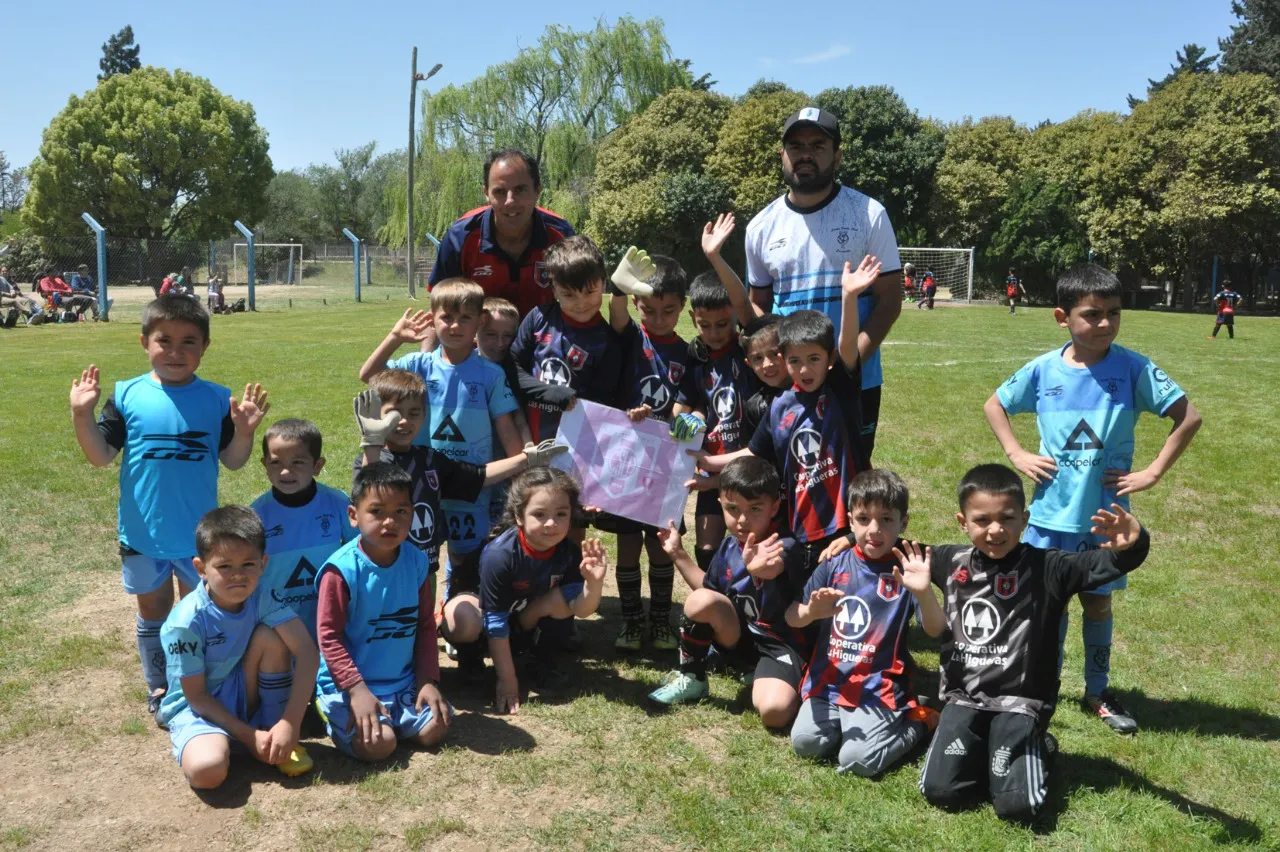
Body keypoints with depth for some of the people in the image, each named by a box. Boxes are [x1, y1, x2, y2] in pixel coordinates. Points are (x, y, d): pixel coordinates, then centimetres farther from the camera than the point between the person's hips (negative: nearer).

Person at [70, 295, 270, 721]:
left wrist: (244, 430, -22)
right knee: (152, 614, 18)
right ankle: (158, 689, 35)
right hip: (142, 536, 1)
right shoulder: (127, 395, -7)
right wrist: (82, 417, -20)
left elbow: (233, 461, -5)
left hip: (199, 537, 0)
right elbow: (101, 456, -6)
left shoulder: (217, 399, -7)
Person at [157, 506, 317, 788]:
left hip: (248, 696, 4)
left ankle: (277, 734, -7)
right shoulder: (186, 621, -23)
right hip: (200, 708, -4)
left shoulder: (261, 598, -15)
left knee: (270, 637, -24)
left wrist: (290, 723, -30)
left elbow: (307, 651, -23)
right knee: (207, 770, -35)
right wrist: (248, 735, -20)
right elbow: (196, 695, -16)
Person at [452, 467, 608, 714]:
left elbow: (580, 610, -24)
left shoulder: (569, 551, -22)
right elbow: (496, 623, -29)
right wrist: (507, 680, -26)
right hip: (483, 608, -4)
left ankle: (540, 656, 0)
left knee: (564, 600, -27)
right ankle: (471, 655, -2)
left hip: (527, 617, 4)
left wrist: (594, 583, -45)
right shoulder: (499, 555, -35)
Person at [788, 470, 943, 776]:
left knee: (857, 760, -17)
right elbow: (791, 618, 3)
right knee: (805, 743, -14)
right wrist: (812, 611, -21)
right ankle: (844, 719, 15)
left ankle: (917, 722, 9)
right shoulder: (836, 564, 1)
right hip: (829, 679, 3)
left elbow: (936, 631, -16)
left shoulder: (905, 569, -7)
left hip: (878, 687, -3)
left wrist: (923, 591, -35)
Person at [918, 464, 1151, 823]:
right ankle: (984, 751, 19)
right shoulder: (952, 563, 1)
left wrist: (1131, 547, -47)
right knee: (939, 790, -12)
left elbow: (1100, 563, -24)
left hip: (1020, 702, -3)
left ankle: (1033, 746, 16)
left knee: (1016, 805, -16)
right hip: (964, 697, 3)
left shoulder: (1045, 567, -10)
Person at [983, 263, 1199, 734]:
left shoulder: (1133, 369, -11)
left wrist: (1152, 472, -10)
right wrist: (1017, 455, -1)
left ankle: (1097, 692, 31)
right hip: (1051, 513, 1)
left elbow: (1189, 417, -7)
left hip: (1105, 514, 0)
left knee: (1097, 603, 13)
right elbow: (994, 405, 9)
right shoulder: (1043, 370, -6)